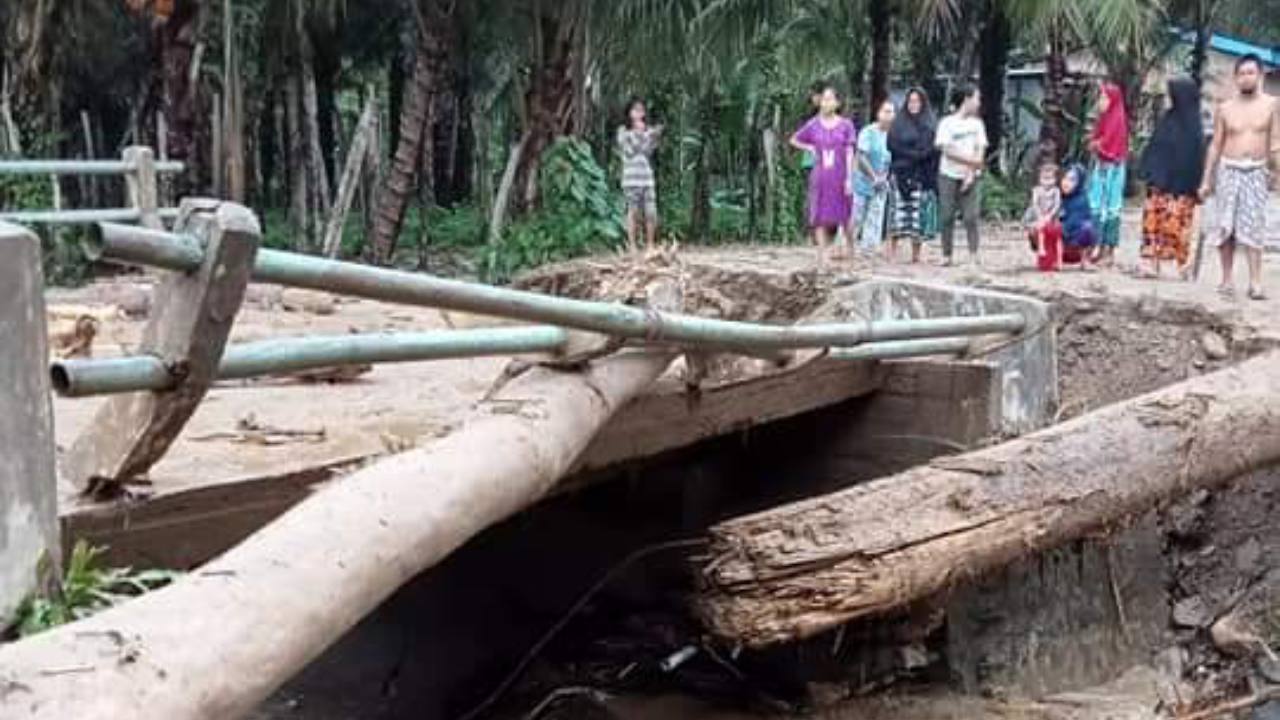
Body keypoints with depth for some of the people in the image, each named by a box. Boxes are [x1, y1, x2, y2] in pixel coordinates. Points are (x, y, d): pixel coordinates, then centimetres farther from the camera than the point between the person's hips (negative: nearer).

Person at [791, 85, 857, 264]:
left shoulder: (845, 125, 1)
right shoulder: (813, 125, 4)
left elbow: (849, 153, -2)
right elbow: (794, 140, 16)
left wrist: (849, 178, -7)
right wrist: (810, 148, 1)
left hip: (839, 177, -1)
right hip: (820, 176, 1)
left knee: (843, 215, 5)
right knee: (820, 215, -3)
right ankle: (822, 253, -2)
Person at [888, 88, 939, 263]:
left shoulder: (930, 124, 11)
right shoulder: (899, 123, 10)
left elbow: (934, 149, 4)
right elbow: (893, 146, 0)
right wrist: (915, 154, -9)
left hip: (922, 175, 1)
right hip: (901, 173, 0)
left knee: (919, 213, -3)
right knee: (899, 210, -9)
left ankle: (916, 253, 1)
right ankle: (892, 251, -7)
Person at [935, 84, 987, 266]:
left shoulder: (977, 123, 9)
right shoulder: (947, 123, -2)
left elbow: (980, 152, 3)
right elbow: (947, 150, -10)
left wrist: (972, 173, -10)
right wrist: (971, 161, -14)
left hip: (970, 177, 2)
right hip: (949, 176, -2)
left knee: (971, 217, -6)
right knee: (947, 217, -1)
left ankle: (973, 255, -5)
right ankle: (946, 255, 6)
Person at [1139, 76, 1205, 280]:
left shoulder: (1192, 125, -9)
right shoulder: (1169, 118, 11)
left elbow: (1196, 156, -12)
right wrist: (1152, 176, 6)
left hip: (1180, 185, -7)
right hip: (1162, 182, 7)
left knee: (1177, 223, -4)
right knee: (1154, 220, 2)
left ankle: (1182, 266, 5)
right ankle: (1154, 264, 4)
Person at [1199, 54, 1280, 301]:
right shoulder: (1225, 109, 4)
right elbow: (1216, 146, 7)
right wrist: (1206, 180, 4)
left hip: (1256, 173, -1)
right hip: (1228, 171, 1)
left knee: (1253, 229, -8)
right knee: (1225, 227, 1)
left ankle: (1255, 283, -11)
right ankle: (1227, 280, 8)